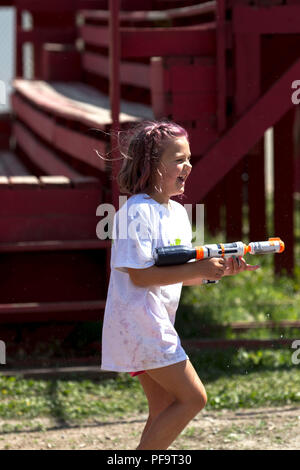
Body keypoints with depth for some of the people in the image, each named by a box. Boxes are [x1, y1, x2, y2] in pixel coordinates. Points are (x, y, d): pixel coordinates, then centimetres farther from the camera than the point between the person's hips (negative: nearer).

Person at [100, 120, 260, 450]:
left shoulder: (178, 212, 14)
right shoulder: (137, 212, -15)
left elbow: (183, 277, 17)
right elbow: (139, 275, -20)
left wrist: (218, 271, 0)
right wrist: (198, 268, -21)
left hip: (157, 324, 10)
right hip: (138, 321, -10)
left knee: (165, 409, 10)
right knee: (193, 397, -10)